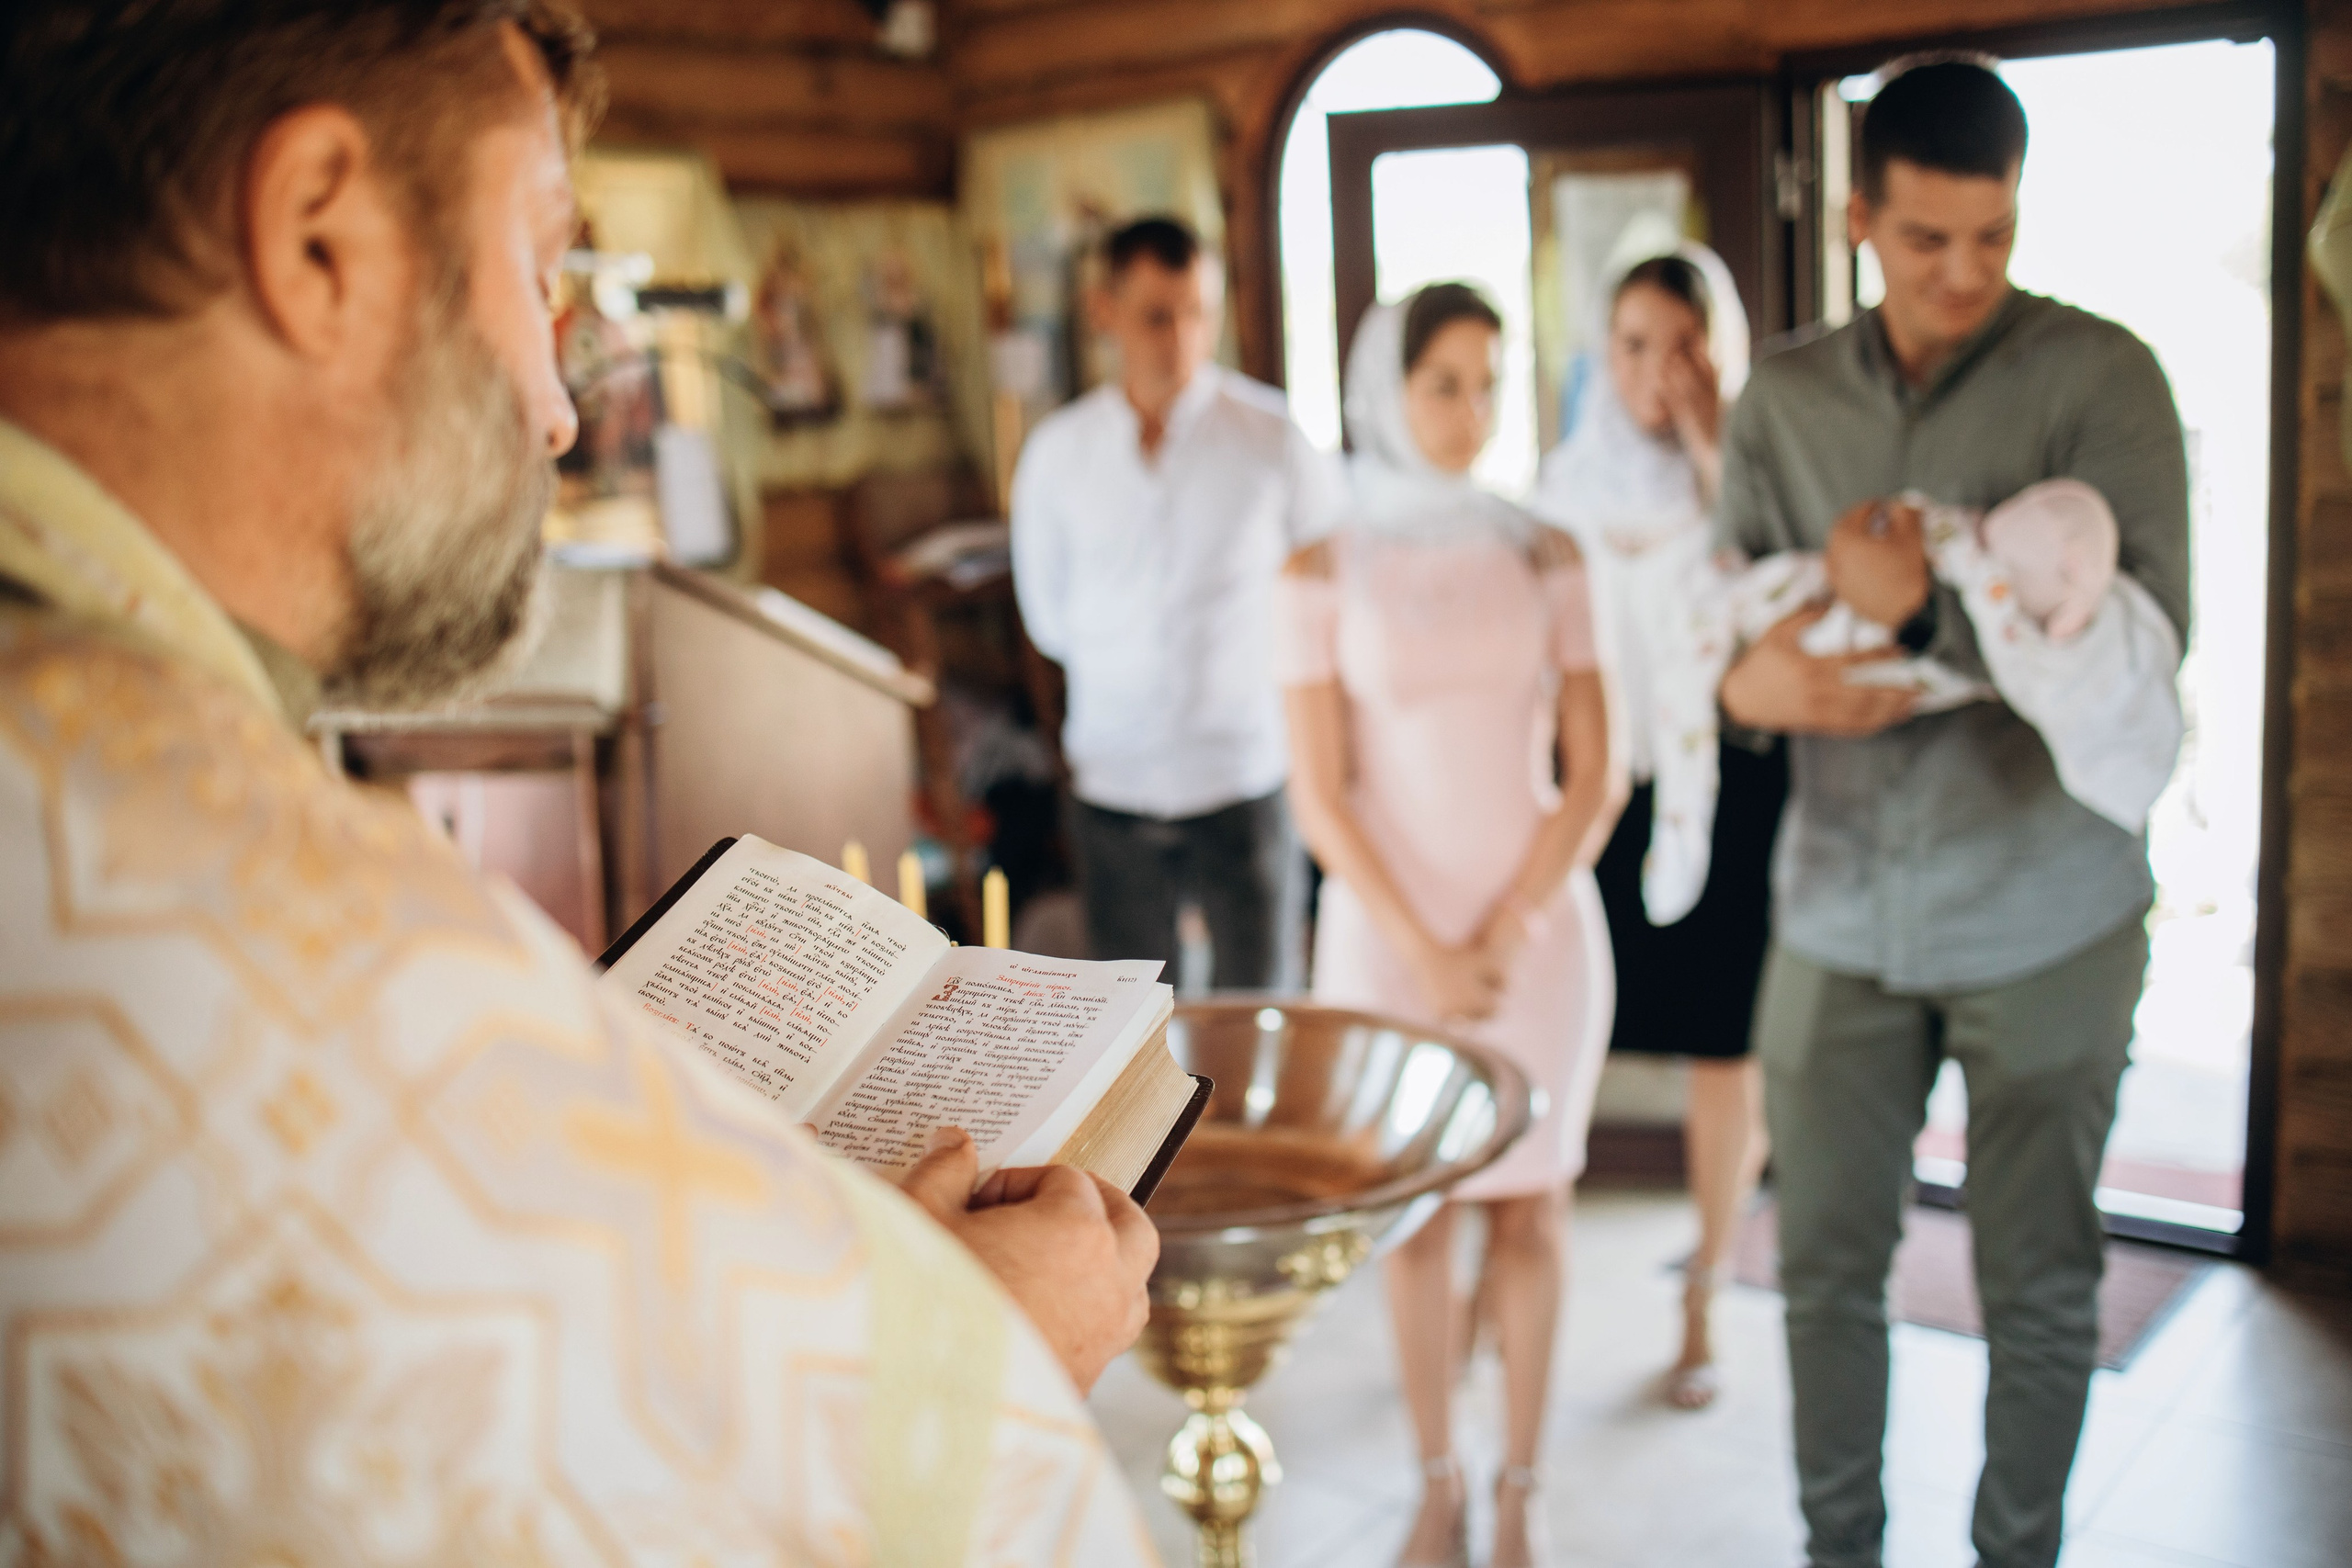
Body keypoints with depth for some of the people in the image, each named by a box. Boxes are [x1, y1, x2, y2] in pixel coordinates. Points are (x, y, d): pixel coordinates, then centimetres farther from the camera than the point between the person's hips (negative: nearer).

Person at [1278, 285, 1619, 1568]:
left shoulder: (1545, 558, 1)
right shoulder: (1325, 574, -3)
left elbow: (1592, 779, -1)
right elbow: (1320, 800, -5)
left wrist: (1506, 939, -9)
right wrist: (1424, 953, -11)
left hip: (1538, 923, 1)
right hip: (1388, 926, -1)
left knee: (1531, 1209, 7)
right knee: (1417, 1214, 6)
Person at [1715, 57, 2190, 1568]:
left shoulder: (2100, 378, -7)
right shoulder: (1788, 399, 5)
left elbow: (2146, 637, -16)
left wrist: (1928, 603, -25)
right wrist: (1758, 676, -20)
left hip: (2043, 918, -3)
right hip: (1841, 912, 3)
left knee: (2038, 1286, 10)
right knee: (1828, 1261, 12)